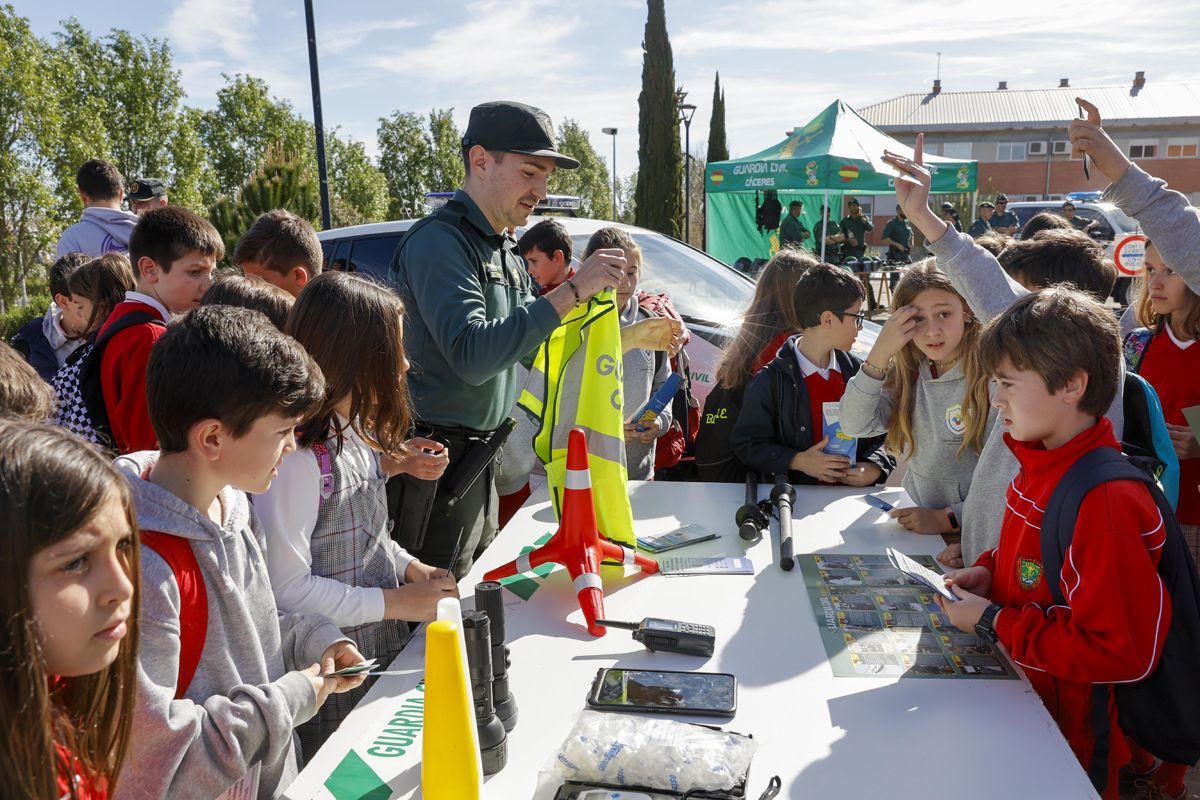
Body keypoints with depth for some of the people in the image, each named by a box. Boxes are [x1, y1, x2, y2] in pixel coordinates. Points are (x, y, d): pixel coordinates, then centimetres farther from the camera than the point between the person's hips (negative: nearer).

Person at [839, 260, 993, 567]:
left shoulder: (990, 379, -12)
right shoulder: (908, 374, 6)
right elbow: (855, 426, -6)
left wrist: (949, 518, -16)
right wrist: (880, 355, -13)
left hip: (970, 538, -6)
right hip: (917, 524, 6)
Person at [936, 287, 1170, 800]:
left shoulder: (1107, 501, -27)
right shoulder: (1042, 465, 2)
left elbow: (1123, 652, -27)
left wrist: (993, 623, -22)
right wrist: (989, 571, -1)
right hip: (1018, 691, 8)